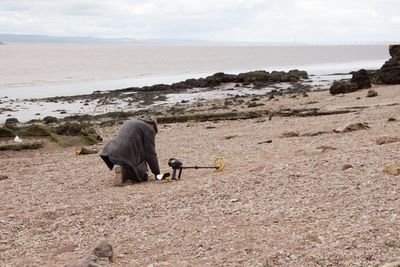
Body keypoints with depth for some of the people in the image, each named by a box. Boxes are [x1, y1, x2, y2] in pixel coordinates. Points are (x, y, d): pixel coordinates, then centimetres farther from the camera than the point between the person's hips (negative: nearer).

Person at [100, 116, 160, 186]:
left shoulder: (130, 122, 29)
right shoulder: (149, 129, 5)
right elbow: (150, 154, 2)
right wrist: (157, 172, 12)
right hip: (126, 156, -8)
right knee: (143, 177, 5)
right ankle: (122, 170, -14)